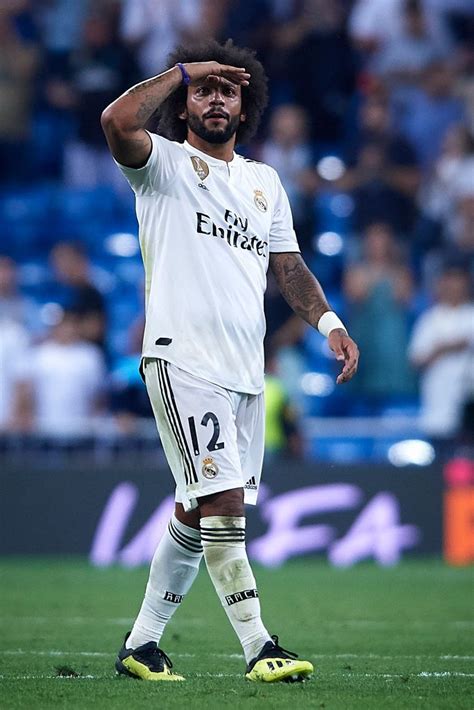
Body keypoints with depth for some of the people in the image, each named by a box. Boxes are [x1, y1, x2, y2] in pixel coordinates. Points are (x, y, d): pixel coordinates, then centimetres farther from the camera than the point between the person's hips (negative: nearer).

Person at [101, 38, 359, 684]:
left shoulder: (264, 183, 21)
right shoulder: (165, 164, 2)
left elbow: (289, 266, 18)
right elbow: (117, 123, -19)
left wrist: (326, 320, 1)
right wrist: (182, 70, -8)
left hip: (245, 370, 7)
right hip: (182, 359, -7)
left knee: (197, 515, 10)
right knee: (225, 501, -15)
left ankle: (141, 643, 20)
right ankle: (258, 647, -15)